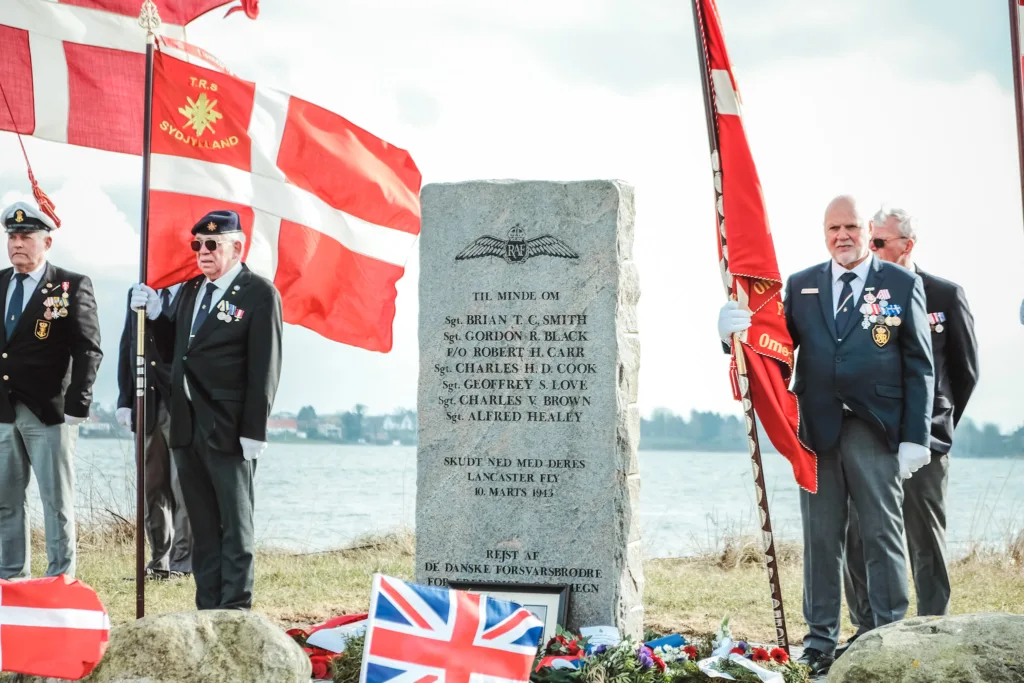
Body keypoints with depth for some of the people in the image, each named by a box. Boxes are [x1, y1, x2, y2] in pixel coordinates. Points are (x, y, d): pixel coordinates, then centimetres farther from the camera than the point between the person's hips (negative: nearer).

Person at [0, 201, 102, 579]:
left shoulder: (72, 287, -3)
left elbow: (88, 351, -6)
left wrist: (77, 407, -12)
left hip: (50, 411, -5)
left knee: (57, 501, 1)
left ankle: (61, 578, 9)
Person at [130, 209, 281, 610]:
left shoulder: (259, 294, -7)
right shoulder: (191, 290, 14)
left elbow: (265, 368, -11)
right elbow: (176, 343, 22)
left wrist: (253, 431, -15)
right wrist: (154, 313, 4)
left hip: (228, 429, -7)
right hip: (188, 427, 7)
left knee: (235, 523, 1)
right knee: (202, 525, 11)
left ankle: (235, 611, 4)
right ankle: (207, 608, 17)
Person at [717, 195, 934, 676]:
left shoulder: (903, 285, 4)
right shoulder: (801, 286, 12)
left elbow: (919, 366, 1)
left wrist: (915, 437, -5)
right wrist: (739, 329, -17)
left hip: (875, 432, -2)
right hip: (818, 431, 2)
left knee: (883, 537, 2)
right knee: (821, 538, 7)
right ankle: (821, 639, 14)